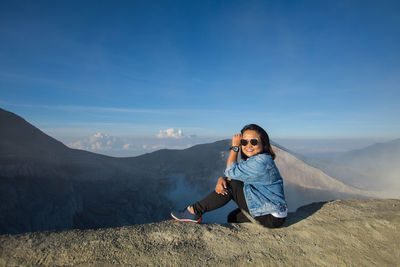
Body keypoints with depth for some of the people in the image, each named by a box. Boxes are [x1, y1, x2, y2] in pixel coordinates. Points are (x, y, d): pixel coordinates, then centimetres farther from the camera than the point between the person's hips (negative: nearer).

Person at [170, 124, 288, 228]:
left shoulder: (261, 162, -26)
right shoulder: (250, 159, 5)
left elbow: (231, 172, -19)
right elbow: (228, 176, 2)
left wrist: (235, 146, -15)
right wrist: (221, 180, -21)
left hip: (272, 217, -9)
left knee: (231, 185, -17)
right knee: (232, 217, 20)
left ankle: (194, 211, -10)